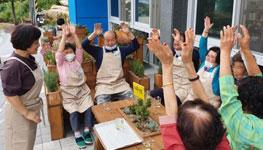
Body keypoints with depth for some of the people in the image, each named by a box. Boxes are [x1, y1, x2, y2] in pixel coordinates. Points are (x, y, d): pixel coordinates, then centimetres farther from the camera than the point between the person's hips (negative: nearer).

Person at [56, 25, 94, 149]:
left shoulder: (77, 60, 13)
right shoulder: (60, 63, 6)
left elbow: (79, 48, 1)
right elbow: (59, 51, -11)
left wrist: (74, 34, -9)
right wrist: (64, 36, -18)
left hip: (82, 89, 3)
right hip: (68, 92, -2)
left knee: (89, 108, -15)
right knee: (74, 112, -18)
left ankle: (87, 131, 3)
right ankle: (77, 135, -1)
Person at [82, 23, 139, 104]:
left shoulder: (121, 50, 15)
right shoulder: (99, 51, 10)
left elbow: (135, 46, 6)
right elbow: (85, 45, -1)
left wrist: (128, 33, -5)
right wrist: (94, 34, -11)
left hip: (120, 84, 2)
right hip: (103, 85, -2)